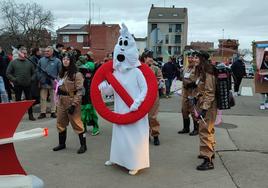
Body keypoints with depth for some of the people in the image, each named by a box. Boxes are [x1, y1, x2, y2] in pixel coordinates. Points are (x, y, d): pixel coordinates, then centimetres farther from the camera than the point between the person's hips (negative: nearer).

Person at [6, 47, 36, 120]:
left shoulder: (29, 62, 7)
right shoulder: (13, 62, 1)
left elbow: (33, 73, 14)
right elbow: (8, 73, 1)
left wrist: (31, 79, -2)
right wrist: (14, 80, -10)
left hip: (27, 85, 2)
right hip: (17, 85, -1)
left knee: (29, 100, 6)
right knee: (18, 100, 7)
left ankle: (30, 115, 16)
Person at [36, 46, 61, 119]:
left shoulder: (57, 61, -2)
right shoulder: (41, 60, 6)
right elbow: (38, 71, 10)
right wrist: (39, 79, 1)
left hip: (53, 83, -2)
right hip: (43, 83, 2)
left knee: (53, 98, 8)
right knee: (43, 98, 7)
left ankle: (53, 112, 18)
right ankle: (43, 112, 15)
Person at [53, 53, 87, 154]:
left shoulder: (77, 74, -12)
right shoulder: (62, 73, 13)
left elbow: (79, 91, -16)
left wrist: (74, 104, -20)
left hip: (72, 101, -8)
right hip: (61, 102, 8)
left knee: (76, 123, -3)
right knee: (60, 123, 14)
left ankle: (83, 145, 9)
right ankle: (62, 143, 30)